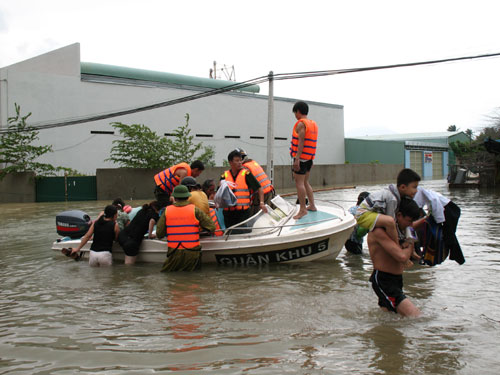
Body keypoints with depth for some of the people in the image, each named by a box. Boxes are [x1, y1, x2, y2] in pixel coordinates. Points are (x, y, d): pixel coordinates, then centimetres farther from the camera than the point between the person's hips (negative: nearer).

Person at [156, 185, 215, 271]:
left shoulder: (167, 211, 1)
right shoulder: (195, 210, -3)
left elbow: (159, 234, 2)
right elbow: (212, 227, -3)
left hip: (174, 254, 1)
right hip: (192, 254, -1)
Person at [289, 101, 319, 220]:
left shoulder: (301, 124, -10)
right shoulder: (314, 124, 16)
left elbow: (301, 142, -19)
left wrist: (297, 159, -22)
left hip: (301, 157, -9)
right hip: (309, 158, 9)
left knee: (299, 182, -8)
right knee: (305, 182, 18)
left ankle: (303, 209, -11)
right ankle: (312, 205, 20)